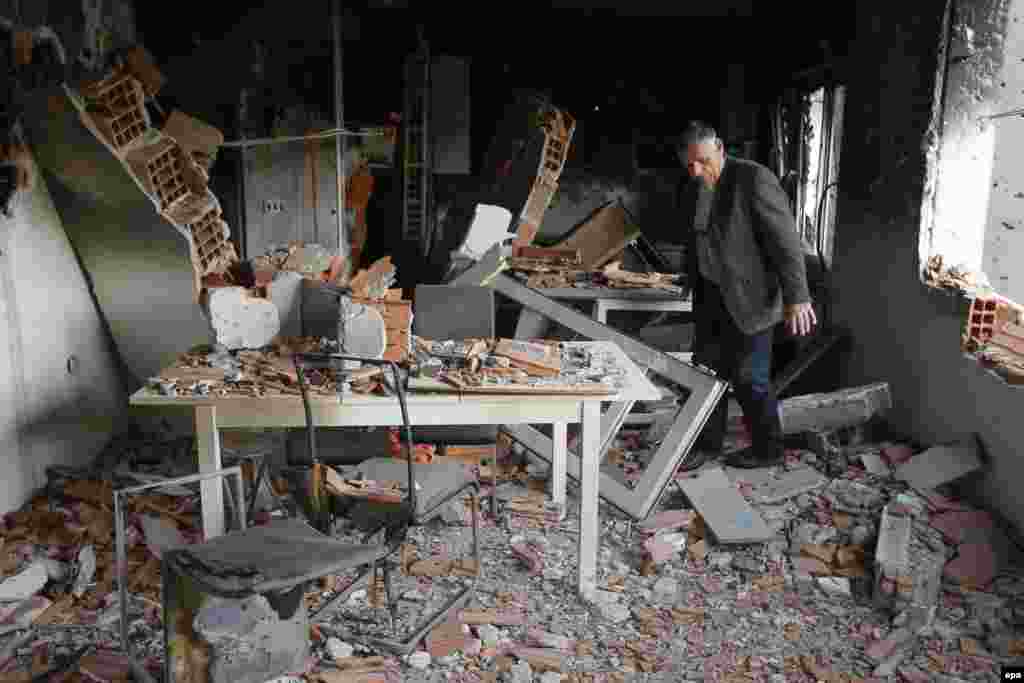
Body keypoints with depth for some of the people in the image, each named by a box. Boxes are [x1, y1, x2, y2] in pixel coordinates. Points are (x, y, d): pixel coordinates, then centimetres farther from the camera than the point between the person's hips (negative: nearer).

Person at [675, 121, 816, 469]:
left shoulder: (753, 178, -15)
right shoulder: (691, 189, 9)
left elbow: (785, 239, -18)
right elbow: (694, 230, 1)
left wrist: (797, 296, -21)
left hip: (748, 298, -7)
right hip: (710, 297, 7)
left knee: (749, 378, 2)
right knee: (707, 371, 12)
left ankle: (767, 449, 21)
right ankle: (708, 441, 27)